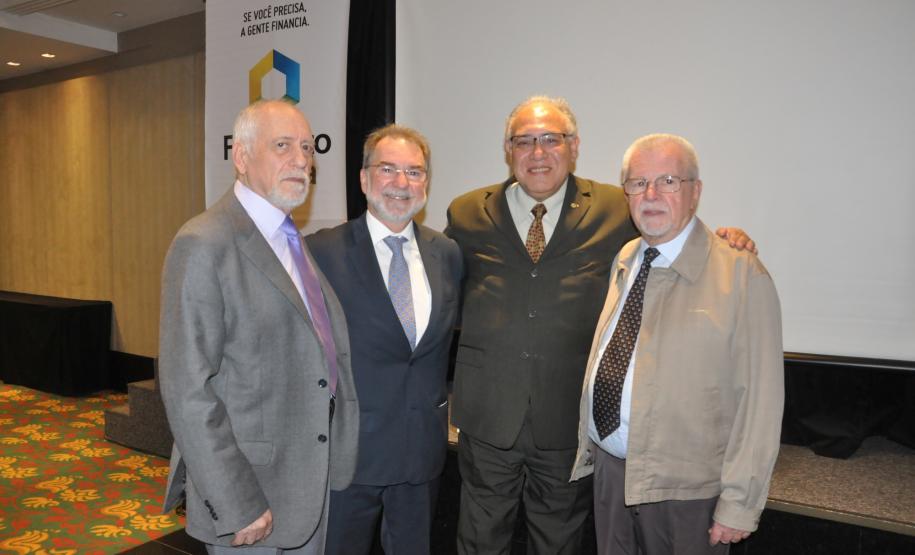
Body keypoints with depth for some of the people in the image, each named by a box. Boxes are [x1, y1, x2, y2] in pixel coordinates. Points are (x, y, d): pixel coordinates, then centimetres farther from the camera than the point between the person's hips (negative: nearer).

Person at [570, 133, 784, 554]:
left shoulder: (741, 274, -13)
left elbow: (760, 397, -14)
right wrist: (588, 442, 13)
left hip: (686, 488, -5)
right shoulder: (623, 261, 6)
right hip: (608, 469, 6)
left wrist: (739, 504, -14)